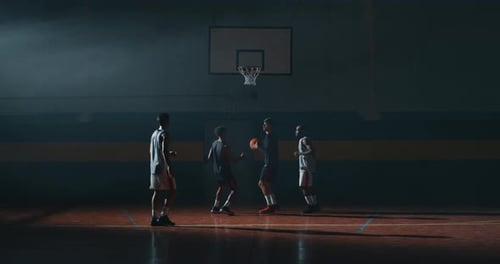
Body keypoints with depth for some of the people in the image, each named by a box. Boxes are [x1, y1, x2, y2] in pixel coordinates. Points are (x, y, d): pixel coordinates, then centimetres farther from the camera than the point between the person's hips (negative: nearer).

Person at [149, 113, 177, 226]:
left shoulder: (154, 134, 16)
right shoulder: (164, 134, -11)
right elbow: (164, 151, -22)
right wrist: (169, 166, -26)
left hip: (154, 167, 8)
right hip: (163, 167, -8)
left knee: (157, 193, 8)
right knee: (172, 191, -3)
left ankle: (154, 217, 5)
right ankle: (163, 216, -9)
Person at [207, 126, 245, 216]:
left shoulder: (214, 144, 1)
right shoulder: (225, 146, -21)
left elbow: (209, 157, 9)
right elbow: (232, 161, -18)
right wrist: (241, 157, -3)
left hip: (216, 170, 8)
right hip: (225, 170, -8)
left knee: (221, 187, 29)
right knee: (234, 189, 1)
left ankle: (216, 207, 28)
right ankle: (226, 207, -12)